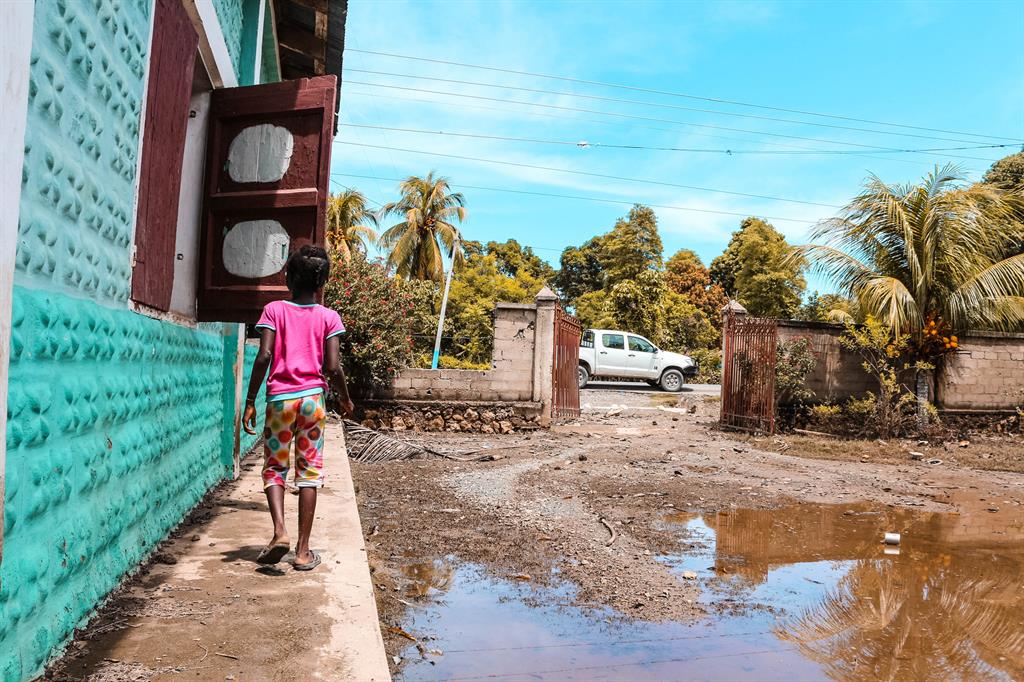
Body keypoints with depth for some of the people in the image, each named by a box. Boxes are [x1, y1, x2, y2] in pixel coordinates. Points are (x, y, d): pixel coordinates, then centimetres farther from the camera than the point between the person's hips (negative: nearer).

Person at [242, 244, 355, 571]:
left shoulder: (273, 310, 2)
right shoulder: (328, 317, 3)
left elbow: (264, 356, -9)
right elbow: (332, 367, -4)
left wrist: (250, 402, -4)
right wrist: (345, 399, 12)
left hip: (279, 398, 0)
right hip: (312, 397, 0)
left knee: (274, 468, 12)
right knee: (309, 471, 5)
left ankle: (280, 532, -8)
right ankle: (303, 550, 8)